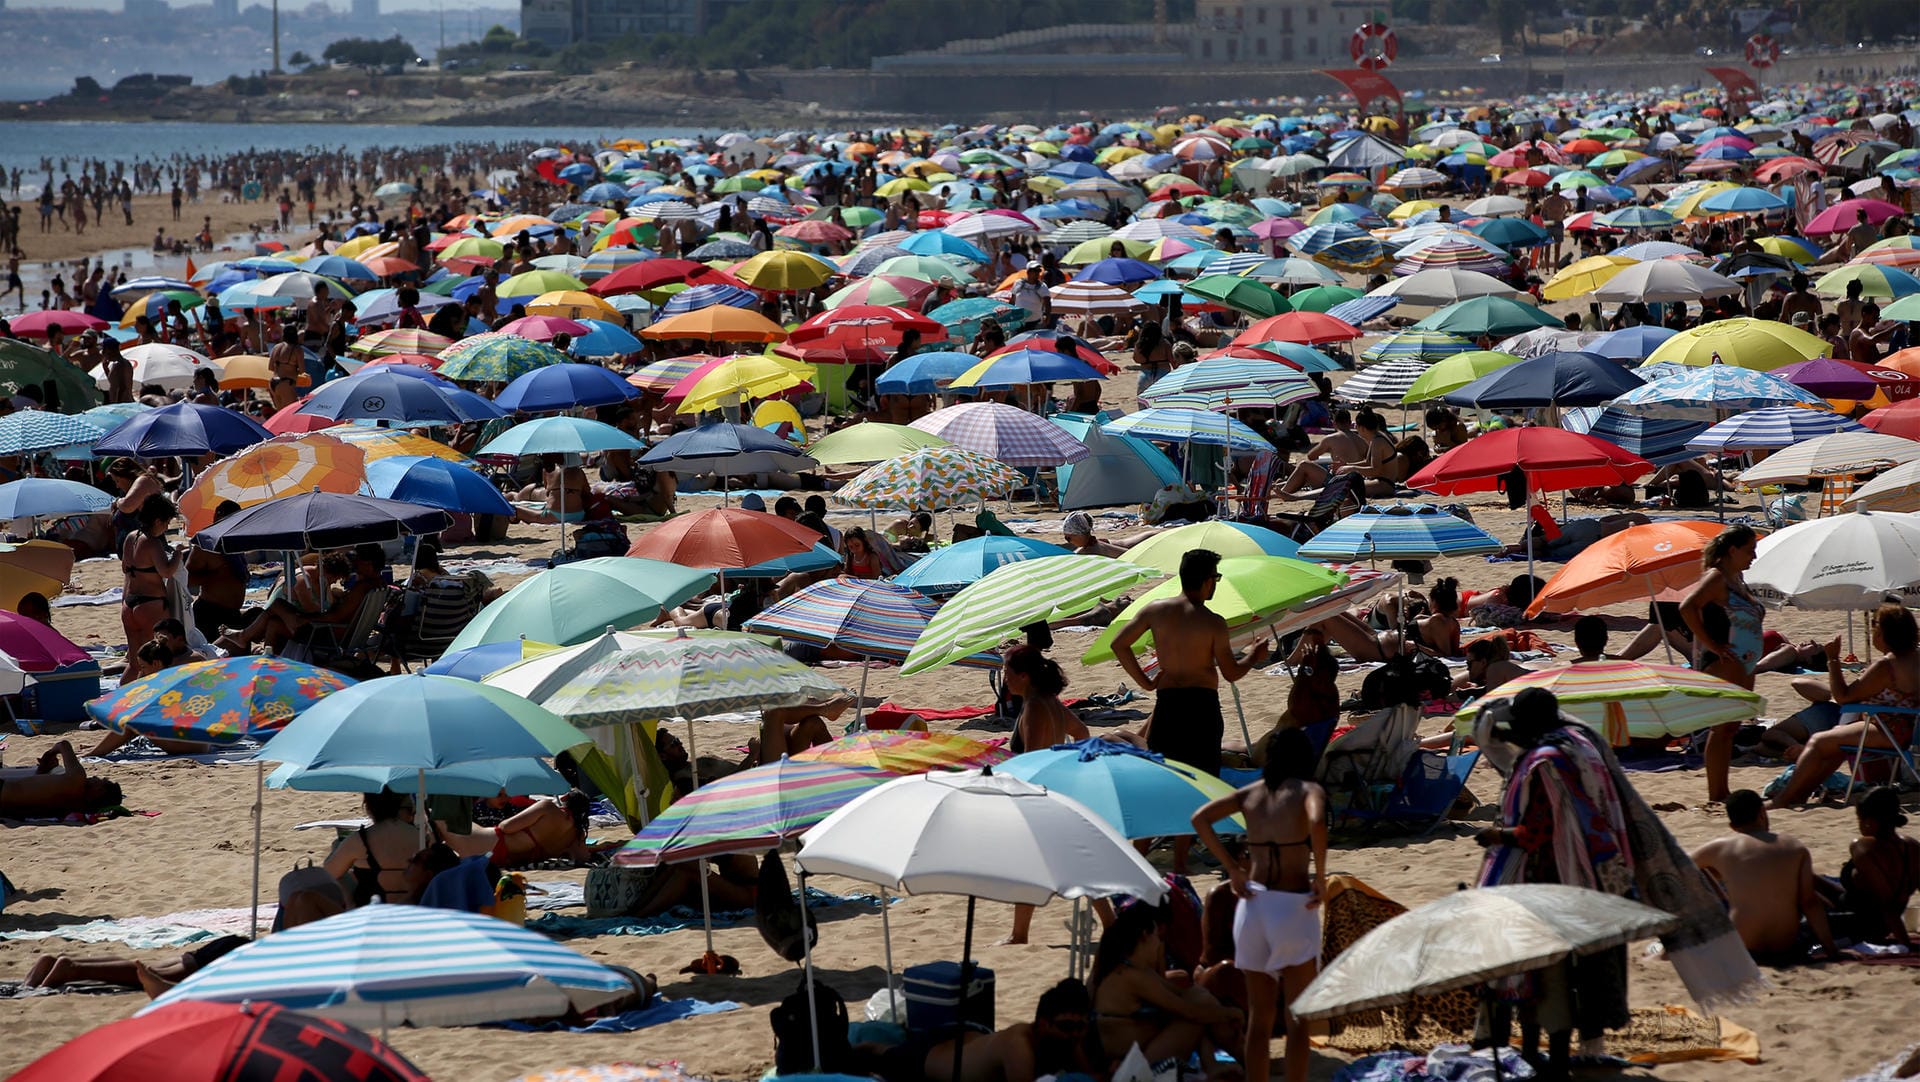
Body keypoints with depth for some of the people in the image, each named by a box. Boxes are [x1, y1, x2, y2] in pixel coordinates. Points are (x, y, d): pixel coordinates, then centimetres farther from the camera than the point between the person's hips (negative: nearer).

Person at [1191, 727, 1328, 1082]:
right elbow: (1317, 823, -25)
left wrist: (1232, 868, 3)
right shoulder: (1307, 791, -4)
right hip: (1293, 905, -4)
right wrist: (1320, 877, -15)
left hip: (1253, 903, 4)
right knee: (1298, 1016, 1)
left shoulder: (1251, 793, 9)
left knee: (1258, 1016, 12)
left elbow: (1200, 819, 2)